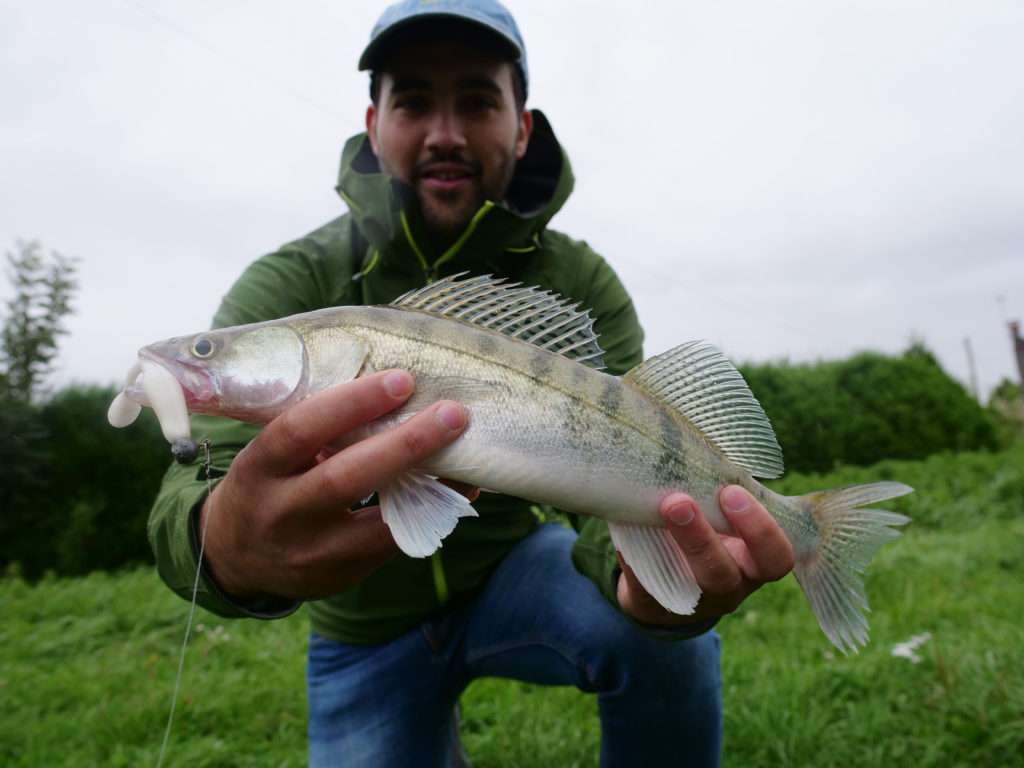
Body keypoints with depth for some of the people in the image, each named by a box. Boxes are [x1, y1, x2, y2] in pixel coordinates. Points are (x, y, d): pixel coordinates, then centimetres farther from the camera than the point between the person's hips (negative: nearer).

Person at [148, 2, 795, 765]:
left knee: (665, 636, -28)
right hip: (365, 629, 1)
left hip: (510, 570, 0)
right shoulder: (287, 288, -18)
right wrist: (230, 546, -56)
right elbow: (200, 489, -31)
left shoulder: (581, 284, -15)